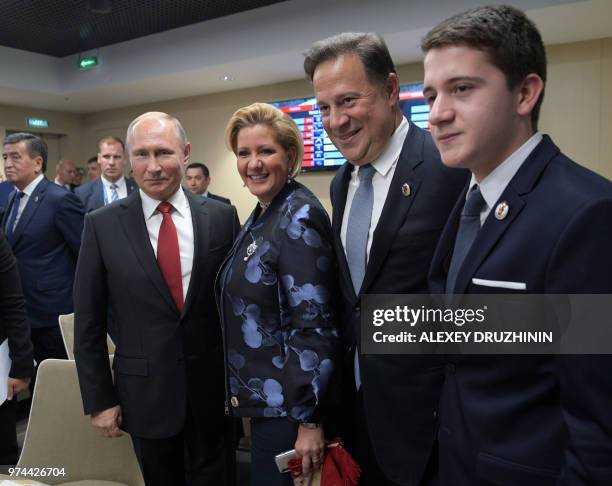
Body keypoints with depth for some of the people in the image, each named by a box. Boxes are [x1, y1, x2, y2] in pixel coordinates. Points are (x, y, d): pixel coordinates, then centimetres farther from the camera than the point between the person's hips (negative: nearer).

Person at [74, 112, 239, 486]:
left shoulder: (221, 216, -5)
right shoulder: (102, 225, -7)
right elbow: (88, 322, -2)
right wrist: (99, 399, -2)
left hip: (214, 385, 1)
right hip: (144, 391, 0)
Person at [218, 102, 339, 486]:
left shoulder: (299, 217, -19)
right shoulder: (261, 216, 9)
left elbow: (314, 324, -23)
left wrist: (310, 418, -22)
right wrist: (242, 389, 17)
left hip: (287, 401, -9)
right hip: (263, 394, 9)